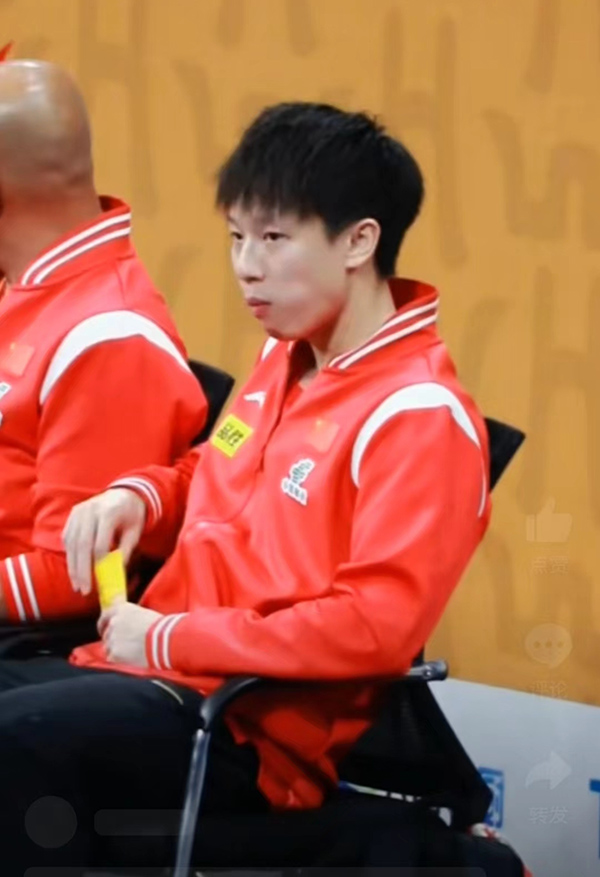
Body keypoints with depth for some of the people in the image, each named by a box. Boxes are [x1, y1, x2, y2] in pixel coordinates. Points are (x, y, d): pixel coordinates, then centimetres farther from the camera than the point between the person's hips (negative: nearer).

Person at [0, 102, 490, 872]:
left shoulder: (419, 416, -12)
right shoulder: (283, 359, 14)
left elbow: (377, 624, -21)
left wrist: (169, 639, -17)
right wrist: (136, 496, 9)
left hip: (256, 731, -9)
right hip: (159, 675, 9)